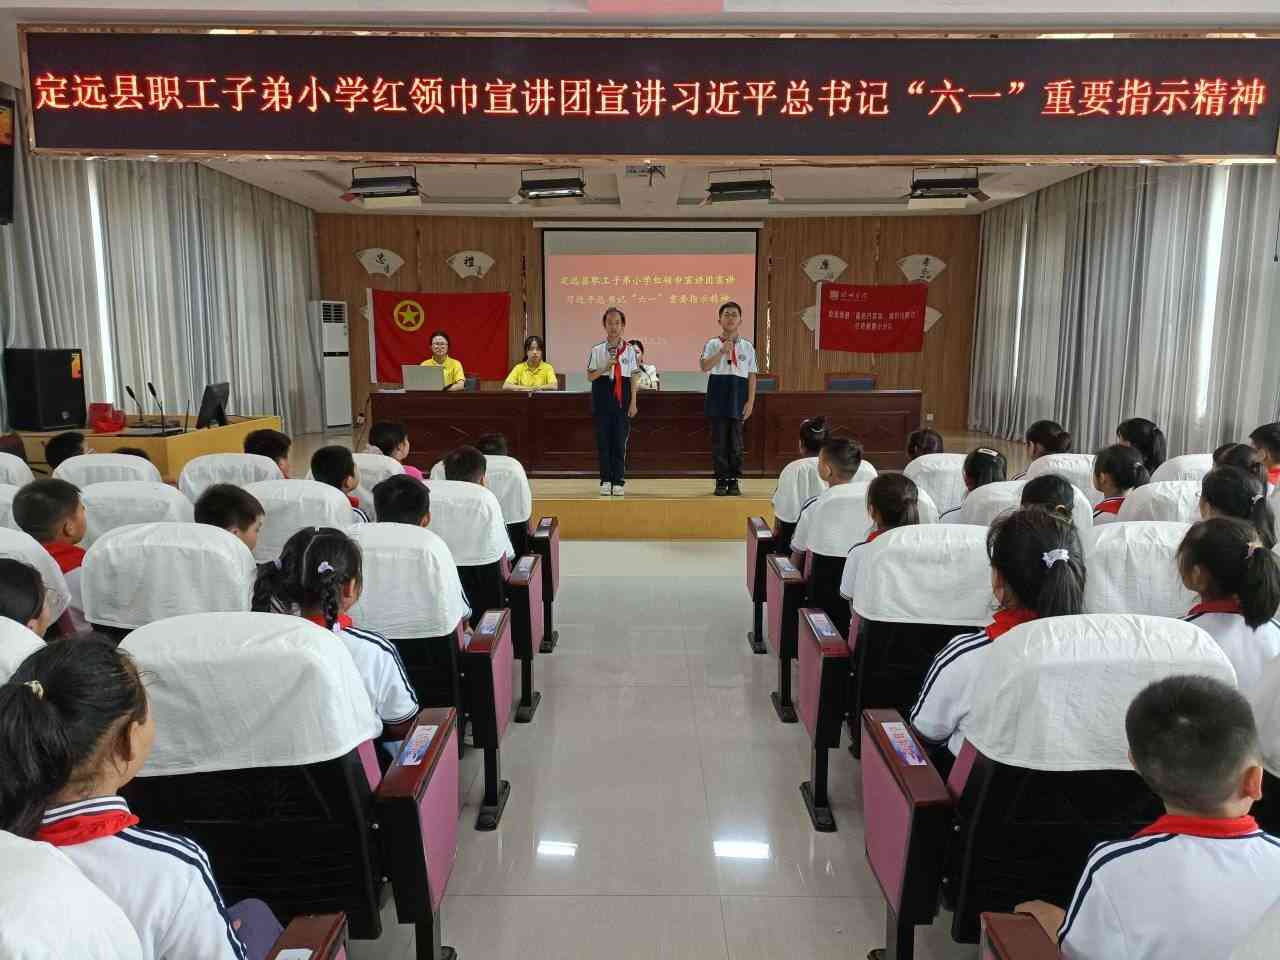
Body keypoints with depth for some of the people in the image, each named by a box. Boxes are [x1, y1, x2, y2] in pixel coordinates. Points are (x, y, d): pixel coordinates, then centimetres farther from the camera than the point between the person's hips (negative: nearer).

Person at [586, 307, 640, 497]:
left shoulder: (629, 350, 3)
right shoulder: (597, 350, 3)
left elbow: (633, 378, 4)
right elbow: (590, 376, 3)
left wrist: (633, 402, -1)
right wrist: (606, 367, -13)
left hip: (622, 397, 0)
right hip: (602, 396, 0)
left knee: (620, 440, 0)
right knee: (603, 440, 2)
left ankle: (618, 481, 7)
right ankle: (605, 481, 10)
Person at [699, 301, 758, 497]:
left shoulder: (747, 346, 9)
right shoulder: (713, 344, 4)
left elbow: (752, 376, 7)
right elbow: (704, 367, -12)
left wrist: (750, 401, 0)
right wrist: (722, 351, -19)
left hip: (738, 395, 1)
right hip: (718, 394, -1)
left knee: (736, 441, 3)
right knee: (719, 440, 0)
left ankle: (734, 481, 11)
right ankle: (721, 481, 7)